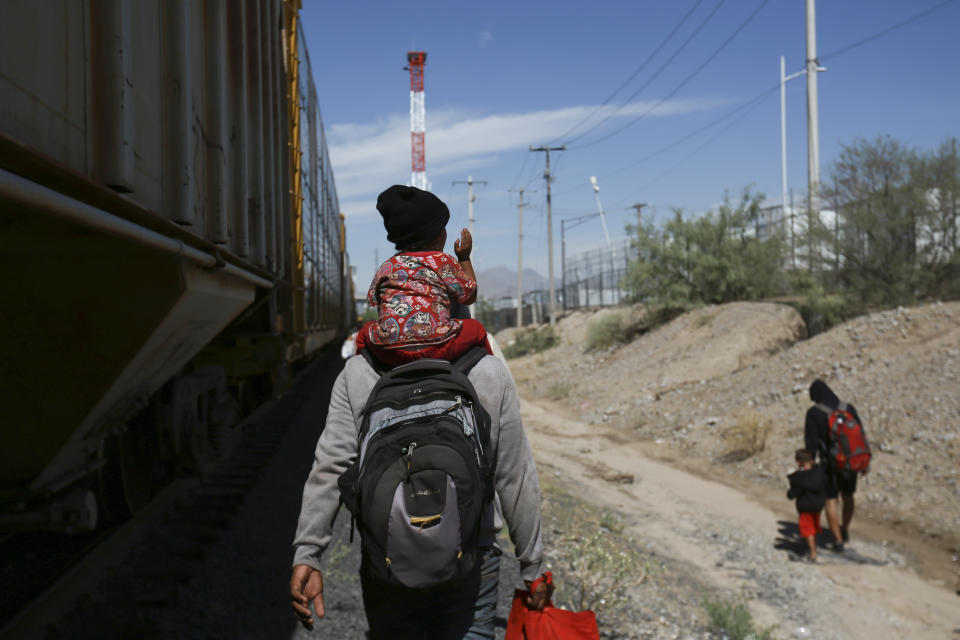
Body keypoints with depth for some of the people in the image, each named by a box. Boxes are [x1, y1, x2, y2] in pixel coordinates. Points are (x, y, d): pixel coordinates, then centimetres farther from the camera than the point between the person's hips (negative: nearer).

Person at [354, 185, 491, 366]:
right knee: (476, 328, 22)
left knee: (366, 331, 34)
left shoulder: (387, 267, 13)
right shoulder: (444, 262, 5)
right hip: (435, 347, -3)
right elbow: (470, 296, 15)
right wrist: (464, 258, 26)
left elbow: (374, 302, 19)